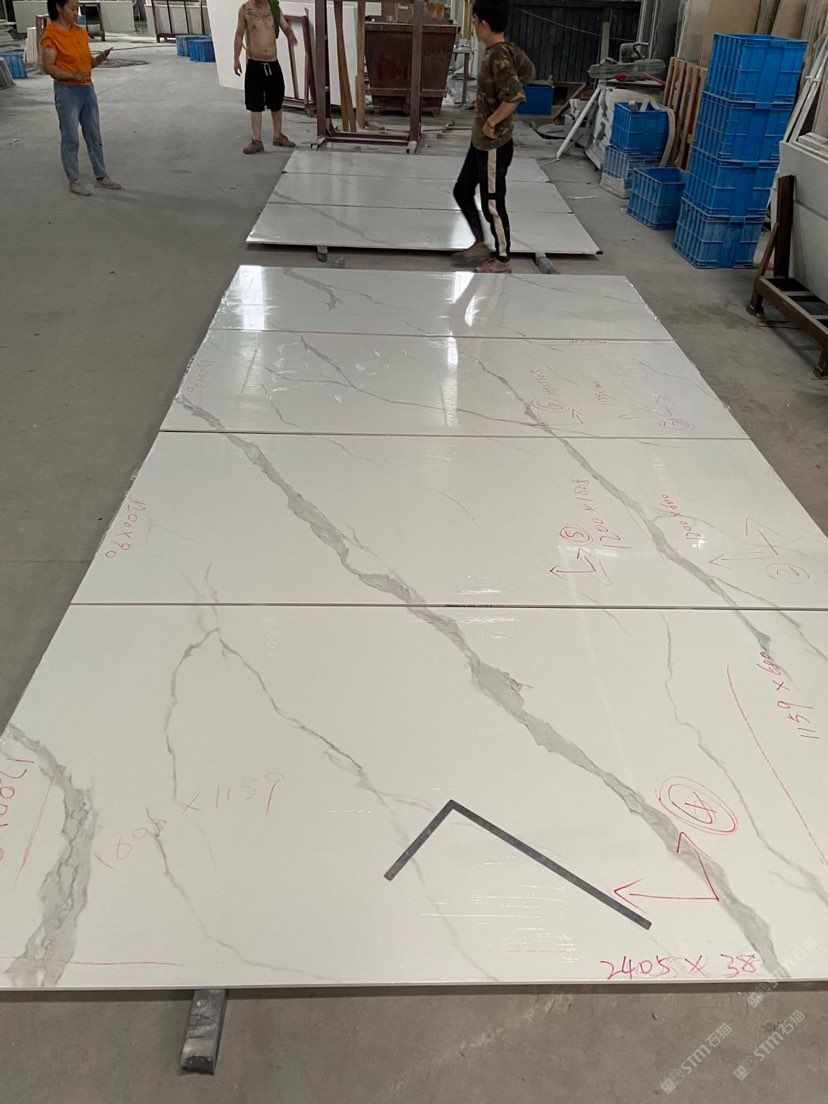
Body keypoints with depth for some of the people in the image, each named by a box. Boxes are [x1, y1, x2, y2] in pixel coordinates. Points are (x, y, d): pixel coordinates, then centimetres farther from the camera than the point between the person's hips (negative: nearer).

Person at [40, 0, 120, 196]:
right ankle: (74, 181, 8)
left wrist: (99, 59, -6)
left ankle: (101, 176, 22)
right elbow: (48, 67, -16)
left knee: (94, 136, 12)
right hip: (67, 91, -7)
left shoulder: (81, 32, 9)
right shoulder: (51, 34, -11)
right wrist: (74, 75, -28)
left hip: (87, 88, 7)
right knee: (70, 138, 0)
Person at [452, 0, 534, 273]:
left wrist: (492, 121, -23)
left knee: (493, 204, 2)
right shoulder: (508, 49, 5)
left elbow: (516, 96, -35)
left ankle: (502, 260, 18)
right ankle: (480, 244, 32)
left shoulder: (497, 57, -23)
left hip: (493, 145, -10)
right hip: (481, 142, 10)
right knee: (462, 192, 18)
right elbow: (529, 71, 23)